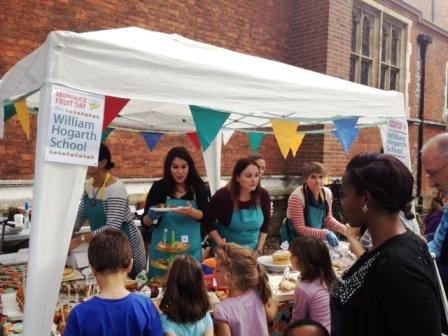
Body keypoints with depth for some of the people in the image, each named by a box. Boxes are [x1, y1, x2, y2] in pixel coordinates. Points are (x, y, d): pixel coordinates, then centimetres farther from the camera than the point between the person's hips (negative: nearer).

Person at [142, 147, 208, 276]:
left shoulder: (197, 186, -2)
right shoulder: (159, 187, -6)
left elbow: (205, 216, -3)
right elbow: (145, 221, -2)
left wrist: (192, 212, -23)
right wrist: (152, 215, -24)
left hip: (190, 247, 1)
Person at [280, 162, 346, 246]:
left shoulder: (327, 193, -7)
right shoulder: (297, 197, -25)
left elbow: (328, 218, 6)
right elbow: (301, 229, -23)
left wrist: (343, 229, -9)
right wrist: (326, 233, -31)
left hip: (314, 240, 6)